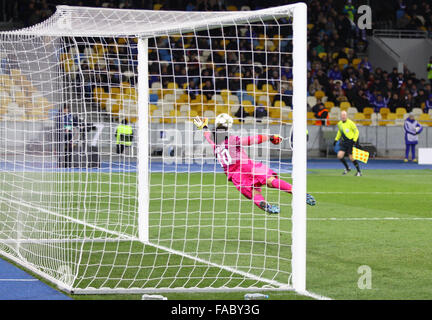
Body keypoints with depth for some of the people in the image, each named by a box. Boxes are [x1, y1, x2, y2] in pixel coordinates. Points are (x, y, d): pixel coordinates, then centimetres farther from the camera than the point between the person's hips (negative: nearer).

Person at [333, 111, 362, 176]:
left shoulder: (350, 123, -12)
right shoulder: (339, 124, 7)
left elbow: (356, 131, -8)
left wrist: (355, 140, -17)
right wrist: (336, 139, 21)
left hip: (351, 142, -6)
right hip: (344, 142, 6)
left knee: (351, 158, -7)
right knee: (339, 156, -8)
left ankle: (359, 171, 11)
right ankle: (347, 168, 15)